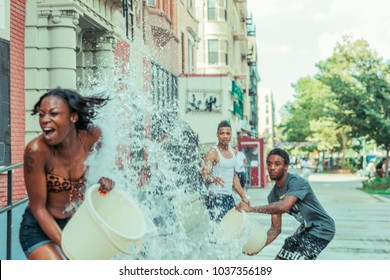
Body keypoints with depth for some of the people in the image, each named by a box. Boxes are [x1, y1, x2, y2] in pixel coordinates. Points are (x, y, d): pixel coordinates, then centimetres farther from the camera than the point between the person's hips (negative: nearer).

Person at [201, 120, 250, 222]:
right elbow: (204, 174, -18)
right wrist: (213, 179, -39)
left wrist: (243, 196, 21)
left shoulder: (233, 152, 15)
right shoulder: (212, 153, -8)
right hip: (215, 197, -8)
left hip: (229, 196, 8)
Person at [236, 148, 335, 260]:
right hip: (305, 229, 8)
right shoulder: (273, 195, -1)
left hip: (321, 228, -8)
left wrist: (251, 209, -44)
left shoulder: (297, 182, -25)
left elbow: (284, 206, -43)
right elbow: (276, 228, 0)